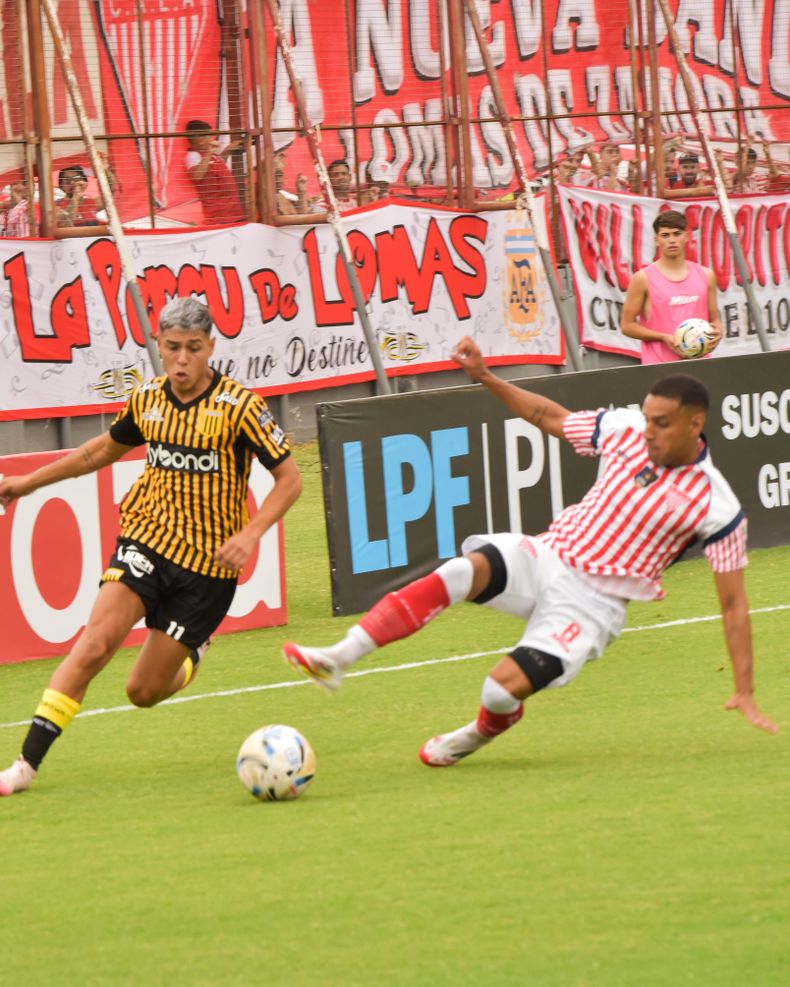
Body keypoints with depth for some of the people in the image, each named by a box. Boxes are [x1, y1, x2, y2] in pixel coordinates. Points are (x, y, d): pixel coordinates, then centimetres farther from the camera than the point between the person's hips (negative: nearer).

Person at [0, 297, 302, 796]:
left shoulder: (239, 406, -14)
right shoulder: (148, 400, 1)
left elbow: (290, 478, -8)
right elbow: (103, 449, 21)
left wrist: (250, 534, -23)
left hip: (208, 562, -3)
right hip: (148, 536, 3)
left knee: (144, 691, 0)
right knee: (95, 642, -20)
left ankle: (190, 657, 37)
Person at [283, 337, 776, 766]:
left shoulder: (716, 506, -11)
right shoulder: (627, 430, 1)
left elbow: (734, 603, -6)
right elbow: (551, 418, 17)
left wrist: (745, 691, -8)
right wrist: (485, 377, 9)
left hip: (592, 602, -4)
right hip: (546, 556, 4)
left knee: (504, 688, -24)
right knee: (462, 571, -29)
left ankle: (480, 735, 17)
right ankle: (337, 660, -35)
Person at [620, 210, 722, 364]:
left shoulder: (705, 275, 11)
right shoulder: (643, 279, -1)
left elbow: (714, 319, 20)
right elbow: (627, 325, 1)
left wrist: (716, 331, -4)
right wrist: (664, 338, -12)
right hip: (660, 367, -4)